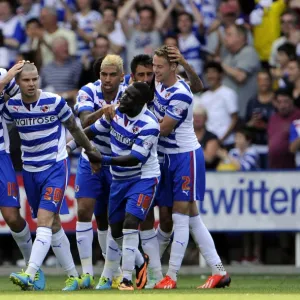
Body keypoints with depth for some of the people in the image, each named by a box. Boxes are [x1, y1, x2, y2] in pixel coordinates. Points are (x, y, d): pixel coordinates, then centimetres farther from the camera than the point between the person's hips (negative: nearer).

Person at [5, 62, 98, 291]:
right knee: (53, 224, 11)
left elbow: (74, 128, 1)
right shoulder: (11, 105, -3)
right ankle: (73, 276, 21)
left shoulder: (55, 102, -12)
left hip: (55, 167, -5)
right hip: (30, 169, 5)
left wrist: (91, 151, 10)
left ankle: (30, 275, -30)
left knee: (44, 220, -18)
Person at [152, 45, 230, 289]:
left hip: (186, 157, -9)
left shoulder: (180, 95, -21)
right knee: (165, 217, 8)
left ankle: (171, 276, -9)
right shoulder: (159, 84, 4)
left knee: (181, 216, -8)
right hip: (166, 157, 9)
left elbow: (162, 129, -18)